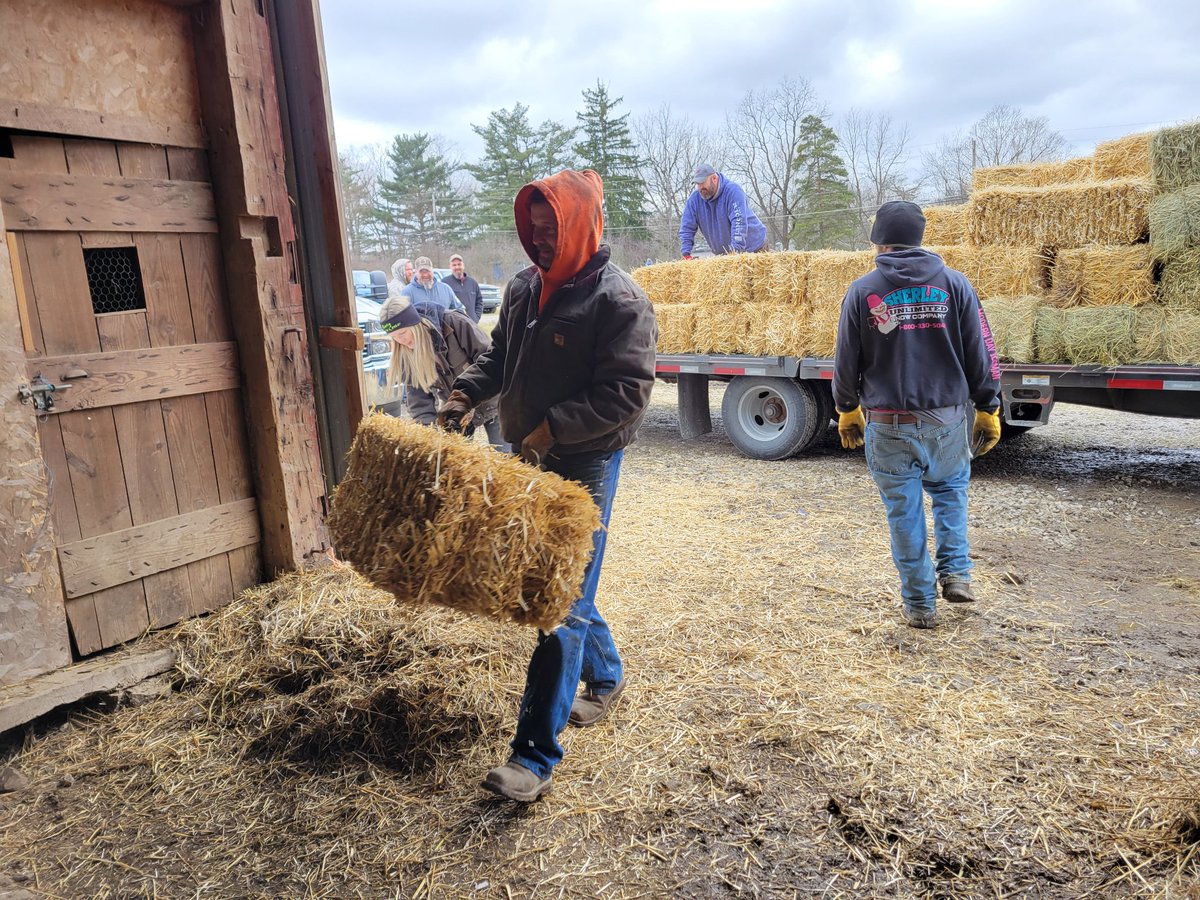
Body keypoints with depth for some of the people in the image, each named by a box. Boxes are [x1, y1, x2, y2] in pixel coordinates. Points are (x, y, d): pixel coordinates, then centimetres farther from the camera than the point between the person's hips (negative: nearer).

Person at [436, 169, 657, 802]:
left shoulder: (618, 299, -15)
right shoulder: (523, 287, 9)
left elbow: (627, 394, -20)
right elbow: (499, 355, 20)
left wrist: (552, 427, -24)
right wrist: (466, 393, 3)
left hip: (586, 466, -8)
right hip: (531, 461, 8)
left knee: (563, 605, -6)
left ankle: (536, 756, 0)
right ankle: (605, 676, 44)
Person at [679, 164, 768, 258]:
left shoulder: (733, 191, -19)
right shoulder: (695, 199, -3)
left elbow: (739, 222, -30)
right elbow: (686, 228, -2)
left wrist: (736, 251, -40)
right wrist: (686, 255, -15)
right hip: (722, 254, 4)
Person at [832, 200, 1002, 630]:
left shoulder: (862, 292, -3)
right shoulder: (954, 284, 0)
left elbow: (846, 362, 2)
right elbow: (981, 353, 1)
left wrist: (847, 410, 17)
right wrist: (988, 409, 11)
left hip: (889, 424, -1)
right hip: (948, 419, 2)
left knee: (904, 511, 9)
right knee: (950, 489, 26)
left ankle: (919, 603, 17)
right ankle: (956, 573, 18)